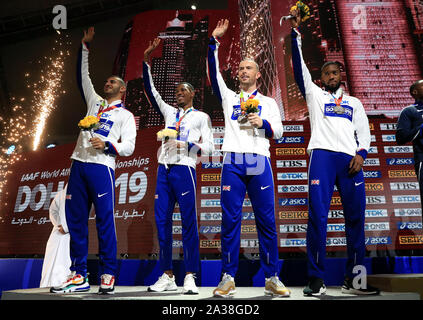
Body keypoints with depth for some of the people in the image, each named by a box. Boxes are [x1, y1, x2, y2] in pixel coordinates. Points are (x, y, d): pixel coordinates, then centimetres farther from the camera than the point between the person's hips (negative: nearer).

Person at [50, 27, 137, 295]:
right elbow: (83, 75, 29)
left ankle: (108, 276, 2)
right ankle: (79, 276, 12)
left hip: (102, 167, -5)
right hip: (79, 165, 6)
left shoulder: (126, 115, 9)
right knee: (75, 220, 4)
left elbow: (129, 146, 0)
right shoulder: (94, 102, 23)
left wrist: (107, 145, -16)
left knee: (105, 220, -6)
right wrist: (85, 46, 28)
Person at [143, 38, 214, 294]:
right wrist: (146, 61, 15)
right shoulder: (169, 112, 22)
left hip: (185, 169, -5)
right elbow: (151, 91, 20)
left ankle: (190, 277, -1)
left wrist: (189, 145, -14)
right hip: (164, 169, 5)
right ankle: (168, 276, 10)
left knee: (189, 222, -7)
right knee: (162, 221, 2)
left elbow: (210, 147, 2)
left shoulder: (201, 117, 10)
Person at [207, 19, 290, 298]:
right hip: (233, 162, 1)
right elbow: (213, 72, 10)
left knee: (267, 220, 0)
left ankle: (272, 278, 9)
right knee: (230, 219, -1)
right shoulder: (229, 97, 20)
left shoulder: (269, 103, 19)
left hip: (259, 162, 0)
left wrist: (263, 123, -8)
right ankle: (228, 278, 6)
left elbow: (278, 133, 12)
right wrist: (215, 41, 4)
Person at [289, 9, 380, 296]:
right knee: (318, 215, -10)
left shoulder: (355, 103, 25)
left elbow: (364, 132, 18)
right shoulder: (315, 95, 19)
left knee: (356, 217, 0)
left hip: (350, 159, 3)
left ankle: (354, 280, 9)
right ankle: (317, 279, -4)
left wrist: (361, 153, -2)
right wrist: (296, 33, 3)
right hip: (323, 155, -3)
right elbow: (300, 69, 9)